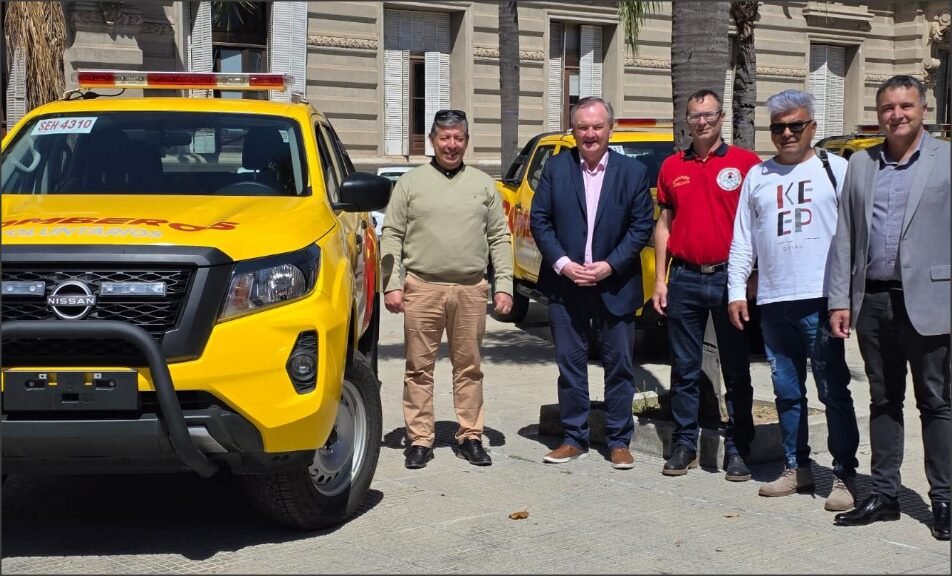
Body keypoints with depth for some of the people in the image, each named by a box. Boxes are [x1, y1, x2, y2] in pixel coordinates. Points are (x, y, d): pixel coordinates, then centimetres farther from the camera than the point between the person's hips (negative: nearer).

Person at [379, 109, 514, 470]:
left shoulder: (483, 184, 11)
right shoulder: (411, 182, 6)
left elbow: (500, 238, 10)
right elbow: (391, 235, 4)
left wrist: (504, 285, 2)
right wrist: (392, 284, -5)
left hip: (471, 290, 1)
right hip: (422, 288, -1)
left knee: (469, 367, 7)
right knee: (419, 367, 2)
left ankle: (470, 437, 16)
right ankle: (420, 440, 10)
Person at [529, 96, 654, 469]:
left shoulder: (633, 172, 0)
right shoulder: (556, 169, 2)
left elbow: (641, 226, -2)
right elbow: (539, 220, 1)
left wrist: (610, 265, -12)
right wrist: (563, 264, -11)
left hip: (615, 286, -1)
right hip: (565, 286, 1)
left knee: (619, 366, 6)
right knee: (570, 365, 8)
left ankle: (619, 441, 17)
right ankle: (574, 439, 19)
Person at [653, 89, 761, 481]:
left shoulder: (745, 163, -1)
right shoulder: (672, 167, 10)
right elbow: (664, 225, 13)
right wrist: (660, 280, 8)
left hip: (729, 277, -3)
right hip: (684, 278, 3)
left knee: (736, 371, 4)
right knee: (684, 370, 9)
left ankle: (737, 449, 12)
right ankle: (684, 445, 18)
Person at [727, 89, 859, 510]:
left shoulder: (835, 169, 3)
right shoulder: (757, 176, 15)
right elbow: (742, 241, 14)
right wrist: (736, 291, 7)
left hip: (821, 301, -4)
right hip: (772, 303, 4)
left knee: (833, 391, -2)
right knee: (787, 392, 12)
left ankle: (845, 475, 5)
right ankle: (797, 468, 23)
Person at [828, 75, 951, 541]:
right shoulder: (860, 165, 11)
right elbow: (844, 237, 9)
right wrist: (839, 300, 4)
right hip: (873, 301, 4)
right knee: (883, 401, 12)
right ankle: (883, 494, 22)